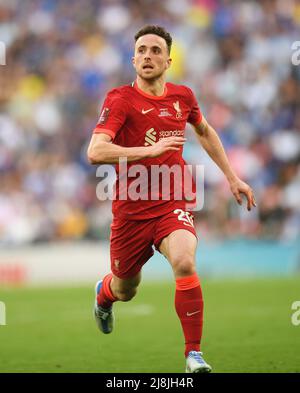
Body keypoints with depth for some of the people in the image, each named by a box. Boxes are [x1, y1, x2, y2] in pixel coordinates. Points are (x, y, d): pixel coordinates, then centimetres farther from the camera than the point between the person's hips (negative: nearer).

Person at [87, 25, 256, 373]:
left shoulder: (182, 96, 2)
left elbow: (205, 132, 24)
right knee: (125, 290, 15)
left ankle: (194, 354, -17)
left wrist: (232, 178, 23)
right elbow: (95, 152, -26)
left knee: (184, 263, -29)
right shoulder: (121, 99, -12)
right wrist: (149, 149, -34)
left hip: (173, 205, 1)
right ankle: (104, 294, 56)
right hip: (131, 210, -1)